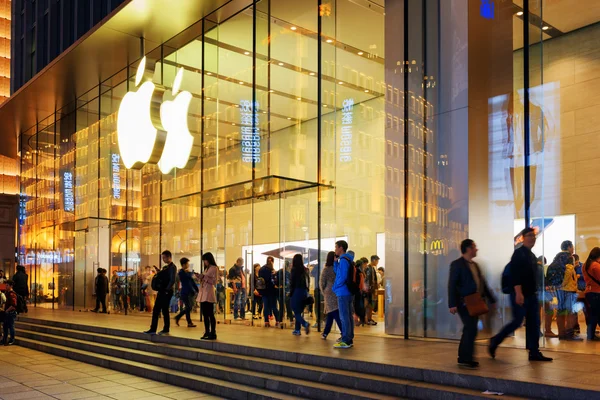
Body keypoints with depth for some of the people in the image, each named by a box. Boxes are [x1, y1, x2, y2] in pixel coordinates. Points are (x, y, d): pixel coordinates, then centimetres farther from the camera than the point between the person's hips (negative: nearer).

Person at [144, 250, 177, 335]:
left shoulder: (172, 267, -11)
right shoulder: (165, 267, 17)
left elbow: (172, 280, -19)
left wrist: (167, 290, -19)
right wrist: (158, 273, 5)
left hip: (166, 292, -9)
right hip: (161, 292, 9)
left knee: (165, 310, -4)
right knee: (155, 310, 10)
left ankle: (166, 330, 4)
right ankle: (153, 329, 14)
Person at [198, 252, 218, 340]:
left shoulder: (214, 268, -3)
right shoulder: (206, 269, 20)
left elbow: (214, 281, -10)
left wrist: (205, 277, -14)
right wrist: (201, 278, 7)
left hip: (209, 294, -8)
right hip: (203, 293, 8)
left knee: (210, 314, -8)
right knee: (205, 314, 8)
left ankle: (213, 333, -5)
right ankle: (207, 333, 14)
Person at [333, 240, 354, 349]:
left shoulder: (343, 260, -15)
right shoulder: (347, 259, 16)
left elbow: (343, 276, -21)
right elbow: (337, 272, 22)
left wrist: (335, 287, -10)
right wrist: (336, 261, 11)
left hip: (343, 293, -10)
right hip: (348, 292, 10)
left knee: (344, 317, -7)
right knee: (348, 316, 13)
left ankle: (345, 341, -6)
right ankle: (349, 339, 19)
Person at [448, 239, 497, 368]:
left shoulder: (474, 265, 18)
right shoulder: (457, 264, -7)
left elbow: (482, 283, 21)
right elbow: (452, 285, -13)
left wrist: (491, 299, 18)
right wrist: (452, 304, -19)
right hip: (464, 303, -8)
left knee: (469, 329, 11)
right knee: (471, 329, -13)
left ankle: (463, 357, 20)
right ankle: (466, 358, -7)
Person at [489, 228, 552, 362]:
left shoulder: (532, 255, 16)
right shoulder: (519, 254, -12)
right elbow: (515, 275, -20)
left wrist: (534, 292, 19)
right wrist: (518, 293, -27)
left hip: (531, 295, 9)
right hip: (520, 294, -9)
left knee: (534, 323, 6)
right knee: (517, 321, -6)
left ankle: (534, 352, 10)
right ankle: (494, 342, 9)